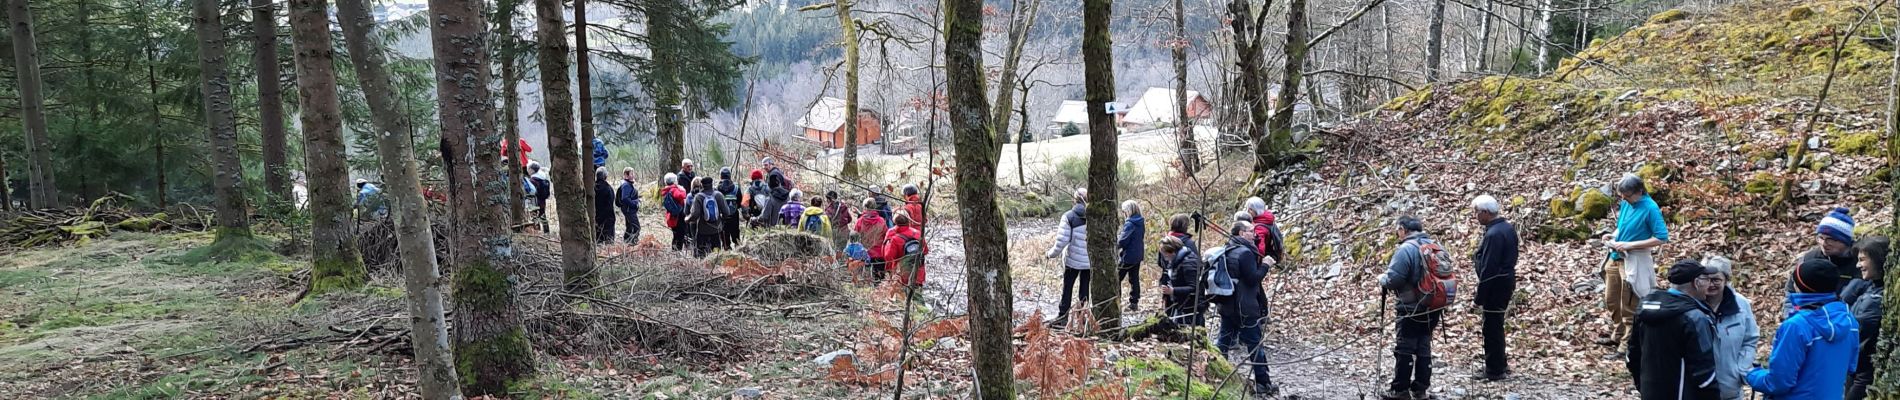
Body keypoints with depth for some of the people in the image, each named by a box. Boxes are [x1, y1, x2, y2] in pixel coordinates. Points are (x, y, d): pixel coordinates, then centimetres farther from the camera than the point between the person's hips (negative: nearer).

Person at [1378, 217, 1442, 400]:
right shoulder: (1435, 245, 6)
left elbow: (1393, 280, -22)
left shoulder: (1406, 249, -18)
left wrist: (1381, 279, -1)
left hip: (1412, 310, -7)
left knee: (1404, 350, 2)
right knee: (1424, 347, 14)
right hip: (1434, 308, 7)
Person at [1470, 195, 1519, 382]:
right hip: (1507, 280, 10)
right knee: (1496, 325, 19)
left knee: (1492, 327, -1)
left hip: (1496, 285, -10)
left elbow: (1487, 269, -23)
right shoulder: (1508, 227, 8)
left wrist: (1479, 297, -18)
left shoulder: (1493, 235, -23)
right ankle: (1501, 364, 28)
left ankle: (1495, 371, 6)